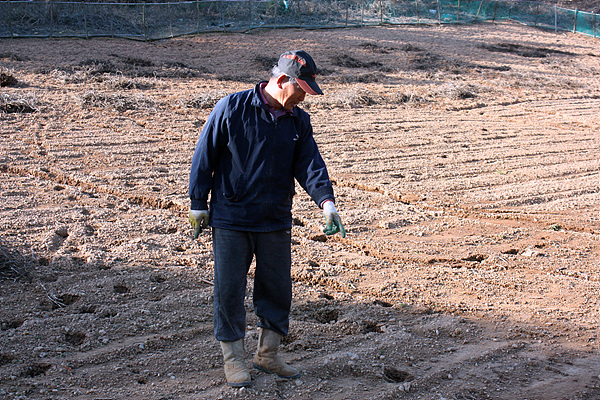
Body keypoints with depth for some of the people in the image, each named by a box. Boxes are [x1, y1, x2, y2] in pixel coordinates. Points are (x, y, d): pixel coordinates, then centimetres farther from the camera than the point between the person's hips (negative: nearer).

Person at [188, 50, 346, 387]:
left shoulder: (299, 121, 4)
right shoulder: (232, 108, -10)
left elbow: (310, 165, -5)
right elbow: (205, 156, -5)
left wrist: (327, 202, -22)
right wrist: (198, 203, -3)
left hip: (277, 222, 4)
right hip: (230, 220, -4)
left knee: (278, 288, 11)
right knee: (230, 289, 3)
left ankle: (268, 354, 28)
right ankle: (234, 357, 19)